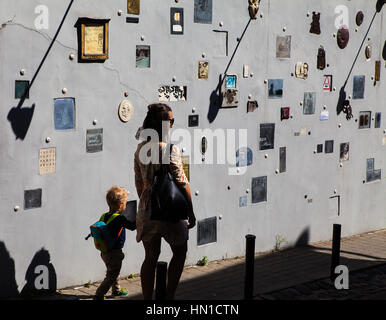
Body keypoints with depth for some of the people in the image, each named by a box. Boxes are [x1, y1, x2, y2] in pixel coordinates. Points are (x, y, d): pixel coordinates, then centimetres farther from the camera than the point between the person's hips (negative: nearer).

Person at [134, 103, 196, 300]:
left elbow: (139, 182, 11)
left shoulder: (141, 148, 2)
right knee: (179, 252, 14)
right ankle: (169, 296, 12)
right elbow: (181, 184, -16)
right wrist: (191, 212, -8)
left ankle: (147, 299, 18)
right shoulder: (169, 149, -18)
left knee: (151, 257, 13)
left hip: (146, 209, 6)